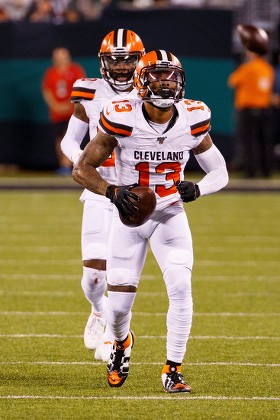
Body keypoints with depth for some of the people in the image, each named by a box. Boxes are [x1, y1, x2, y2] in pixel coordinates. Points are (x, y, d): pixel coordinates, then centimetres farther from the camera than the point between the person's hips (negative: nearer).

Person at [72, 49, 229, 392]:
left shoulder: (193, 120, -10)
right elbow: (82, 170, -11)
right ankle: (122, 342, 36)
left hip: (171, 216, 1)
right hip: (129, 216, -1)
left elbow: (219, 173, 2)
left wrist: (196, 189, -19)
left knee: (180, 288, -19)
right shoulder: (122, 120, -18)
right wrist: (112, 191, -29)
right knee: (119, 304, -1)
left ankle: (173, 369, -5)